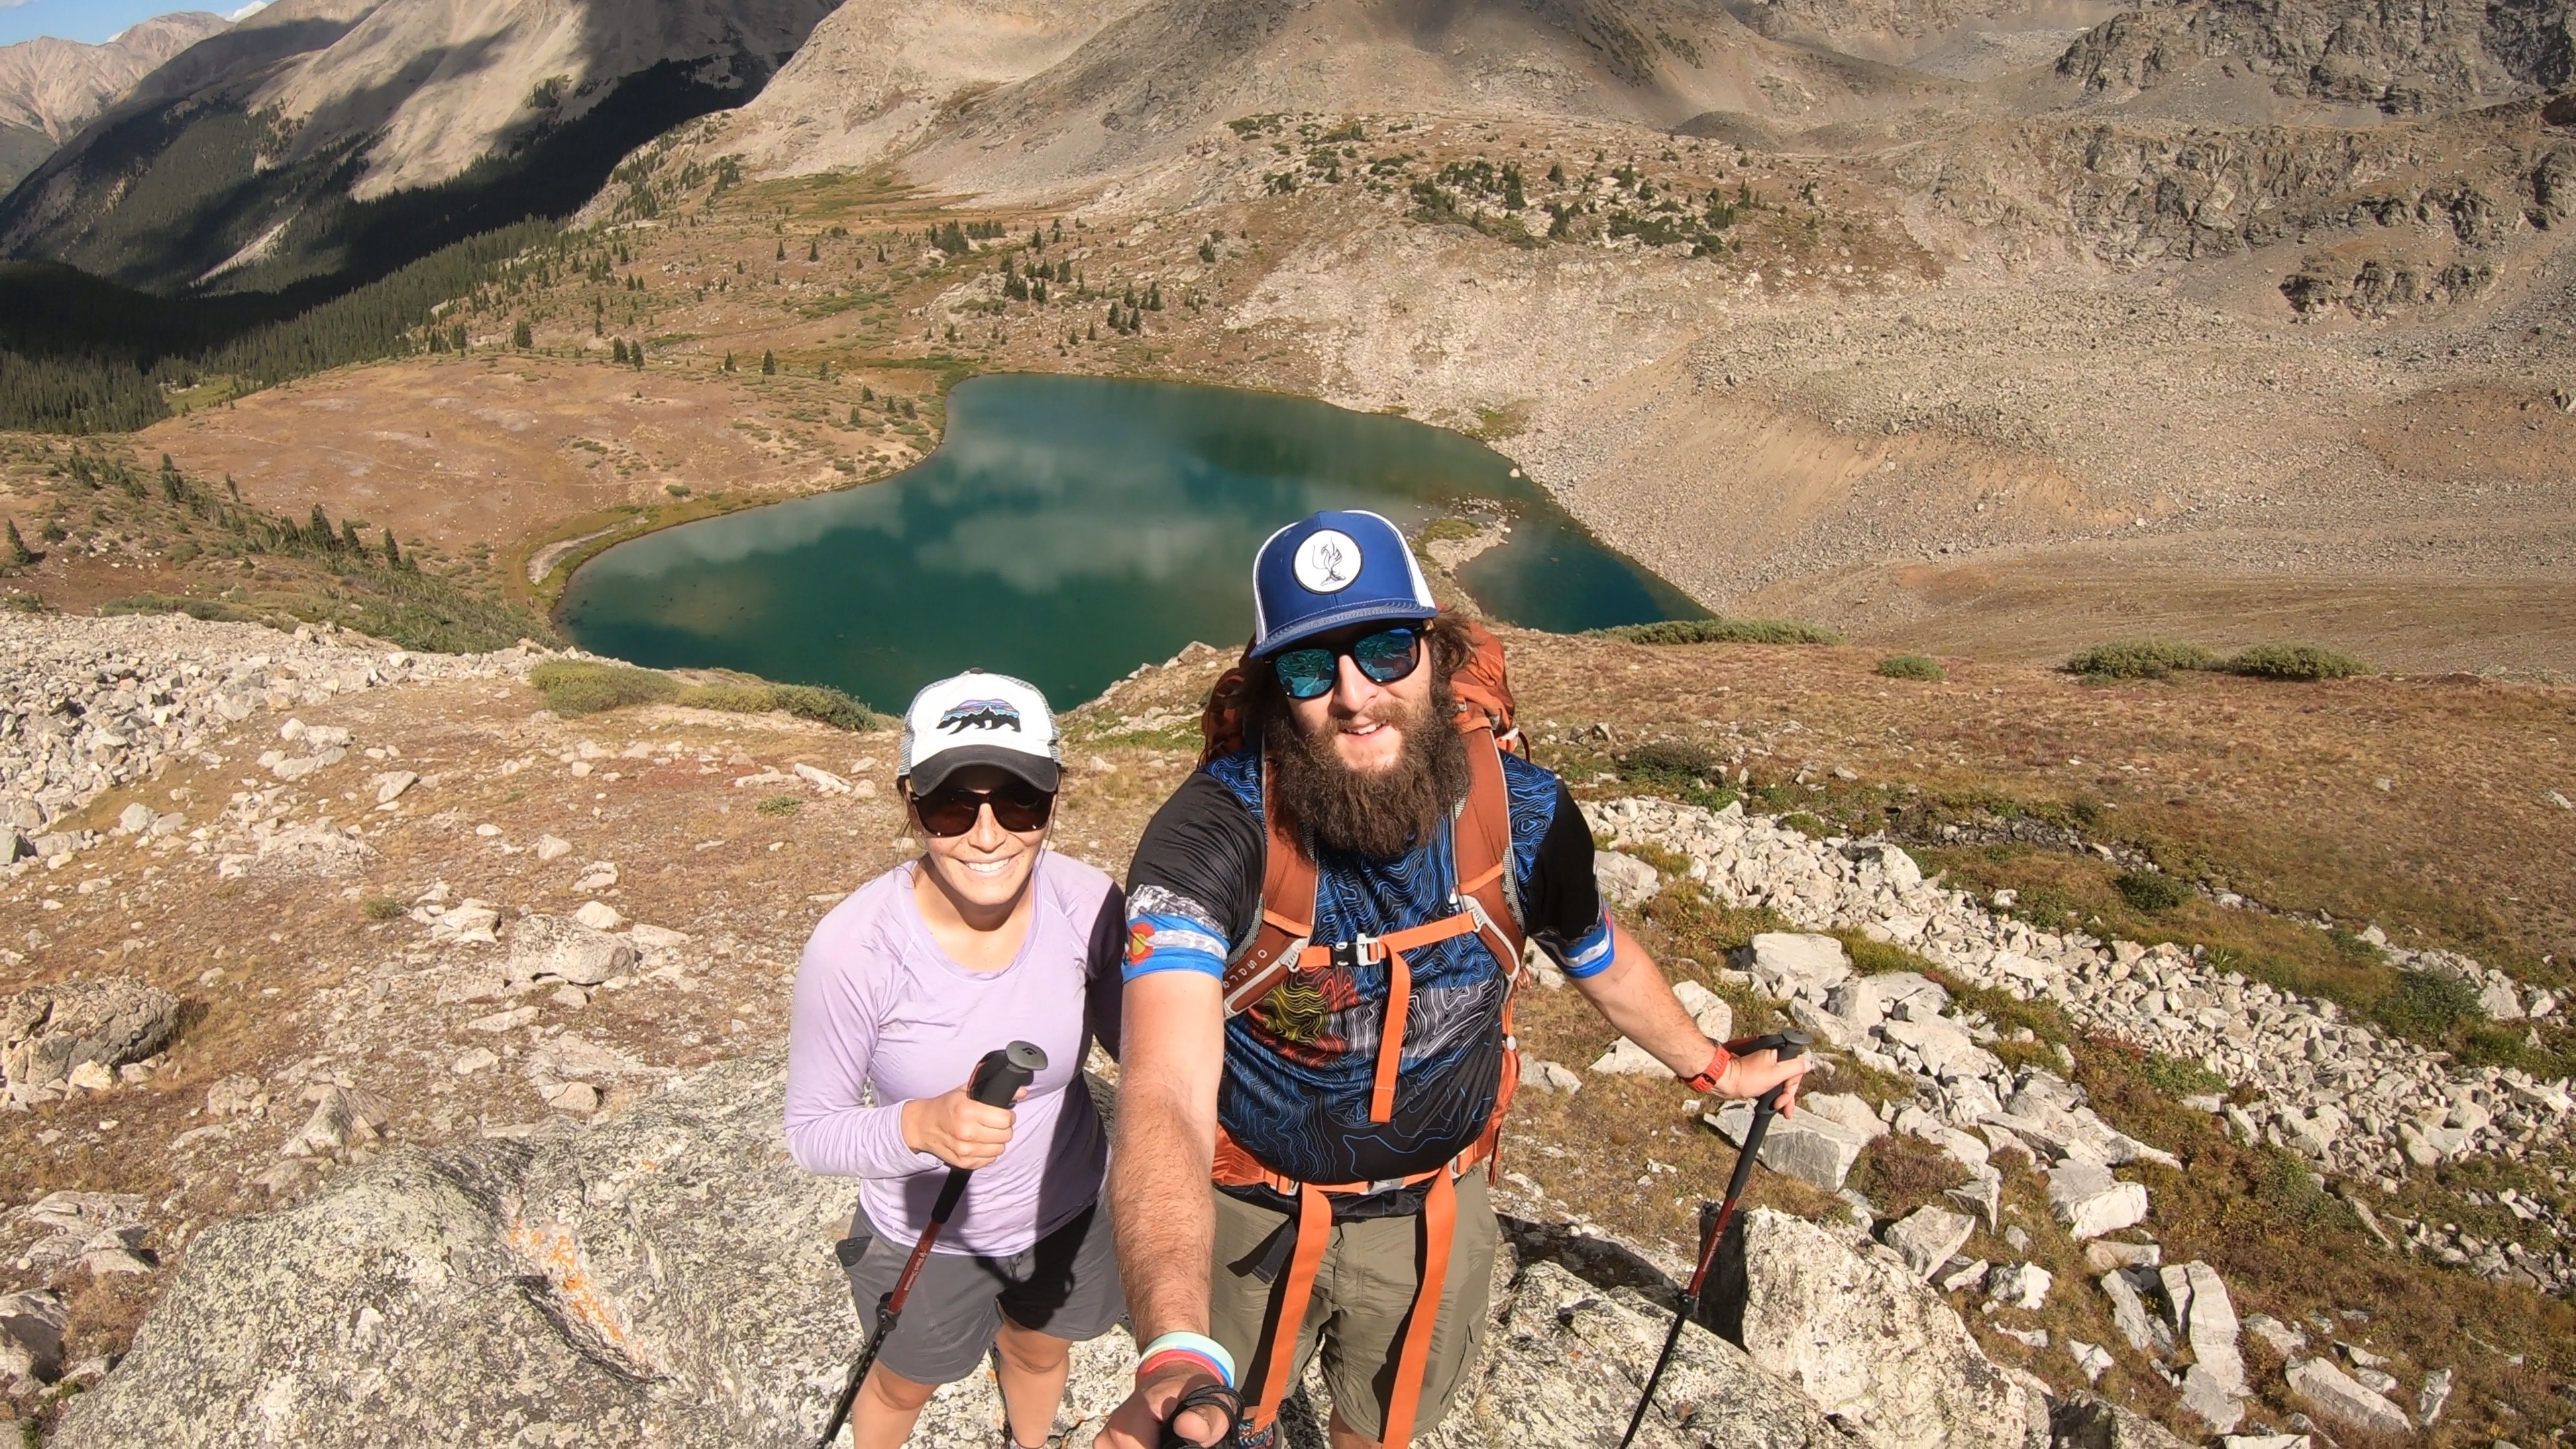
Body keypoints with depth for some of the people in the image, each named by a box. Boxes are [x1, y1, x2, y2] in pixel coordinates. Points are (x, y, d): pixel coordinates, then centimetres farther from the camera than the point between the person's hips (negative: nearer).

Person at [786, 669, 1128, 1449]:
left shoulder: (1090, 904, -25)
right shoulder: (854, 946, -31)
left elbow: (1137, 1040, -8)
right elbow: (811, 1130, -21)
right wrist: (921, 1125, -40)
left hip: (1067, 1212, 3)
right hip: (926, 1238, -2)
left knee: (1040, 1354, 33)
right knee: (905, 1385, 29)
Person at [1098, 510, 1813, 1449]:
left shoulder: (1521, 811, -19)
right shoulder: (1213, 833, -32)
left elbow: (1601, 957, 4)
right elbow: (1166, 1096, -44)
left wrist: (1710, 1068, 19)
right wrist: (1176, 1353, -60)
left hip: (1434, 1218, 3)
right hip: (1249, 1218, -2)